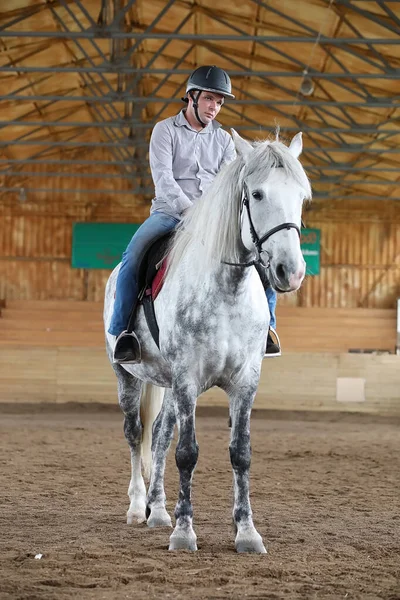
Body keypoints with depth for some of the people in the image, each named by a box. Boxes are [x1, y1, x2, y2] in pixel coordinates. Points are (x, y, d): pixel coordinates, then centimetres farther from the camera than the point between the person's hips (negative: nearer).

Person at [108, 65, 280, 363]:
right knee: (133, 255, -31)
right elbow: (163, 177, -12)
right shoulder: (165, 130, 1)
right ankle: (123, 330, -23)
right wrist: (189, 209, -27)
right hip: (170, 212, -3)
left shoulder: (223, 139, 13)